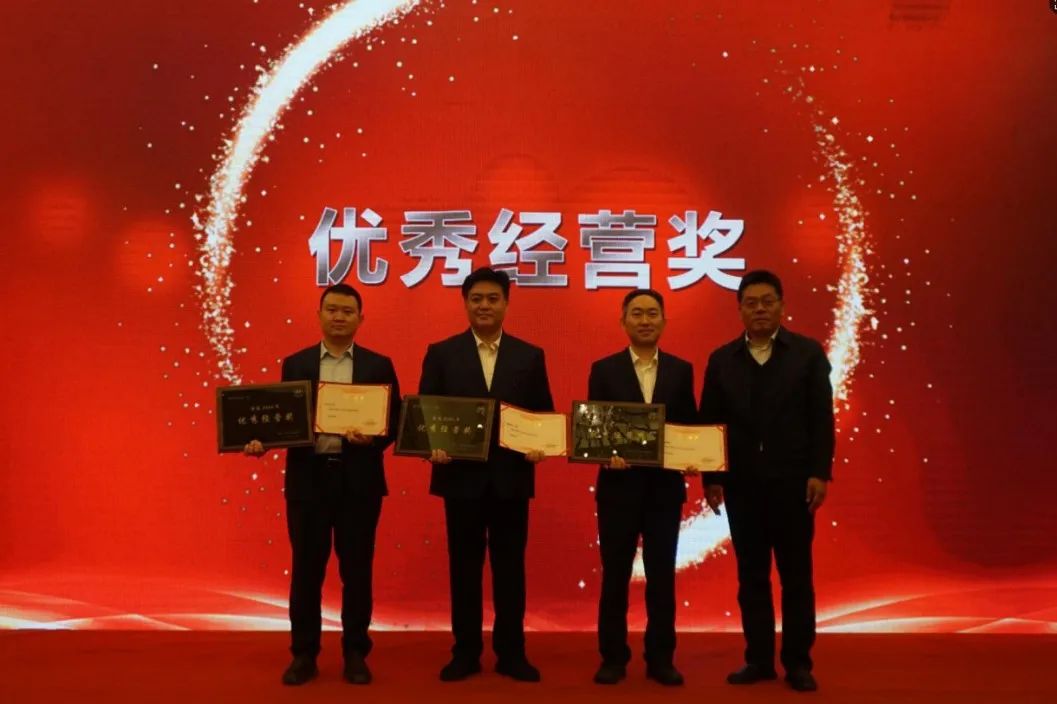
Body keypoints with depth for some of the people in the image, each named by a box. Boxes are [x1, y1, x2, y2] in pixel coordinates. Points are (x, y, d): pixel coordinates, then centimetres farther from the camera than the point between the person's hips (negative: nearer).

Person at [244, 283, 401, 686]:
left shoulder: (378, 366, 4)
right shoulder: (295, 364, 8)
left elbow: (394, 422, 2)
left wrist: (371, 438, -17)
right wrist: (262, 441, -12)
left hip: (359, 479, -1)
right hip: (308, 477, 1)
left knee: (356, 570, 6)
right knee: (306, 570, 7)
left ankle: (356, 654, 19)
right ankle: (304, 655, 20)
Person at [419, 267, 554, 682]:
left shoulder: (530, 356, 6)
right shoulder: (441, 353, 4)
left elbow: (544, 414, 7)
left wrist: (539, 446, -12)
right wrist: (434, 447, -16)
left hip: (511, 477, 1)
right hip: (462, 476, 0)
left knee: (510, 566, 7)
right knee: (464, 566, 8)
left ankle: (511, 653, 19)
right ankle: (465, 653, 19)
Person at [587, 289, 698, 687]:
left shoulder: (681, 370, 7)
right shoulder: (604, 369, 2)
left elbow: (690, 426, 7)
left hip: (665, 486, 1)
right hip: (619, 485, -1)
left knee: (662, 575, 8)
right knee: (615, 575, 6)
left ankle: (660, 659, 19)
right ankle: (613, 658, 17)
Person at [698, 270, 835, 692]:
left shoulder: (808, 353, 1)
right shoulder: (722, 359, 6)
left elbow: (821, 418, -3)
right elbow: (710, 422, 6)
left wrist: (820, 473, -9)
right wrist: (710, 476, 1)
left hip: (792, 481, -2)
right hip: (741, 483, 2)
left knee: (796, 575, 6)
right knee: (751, 575, 8)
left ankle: (798, 662, 15)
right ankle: (759, 659, 17)